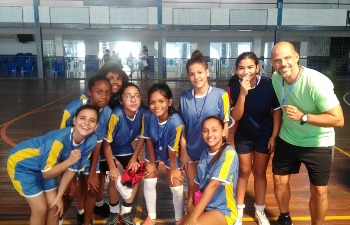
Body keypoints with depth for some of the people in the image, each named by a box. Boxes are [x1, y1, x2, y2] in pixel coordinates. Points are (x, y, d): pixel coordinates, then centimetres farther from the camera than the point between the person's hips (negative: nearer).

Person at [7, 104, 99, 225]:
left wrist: (59, 196, -4)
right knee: (41, 209, -4)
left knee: (54, 206, 6)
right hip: (21, 163, -5)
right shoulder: (60, 139, -38)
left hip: (46, 165, 6)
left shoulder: (91, 141, -20)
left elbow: (72, 169, -7)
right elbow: (46, 173, -25)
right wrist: (69, 161, -32)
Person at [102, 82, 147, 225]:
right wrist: (112, 168, -19)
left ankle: (125, 212, 16)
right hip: (109, 149, -4)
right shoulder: (116, 115, -35)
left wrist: (134, 158, -4)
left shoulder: (142, 113, -23)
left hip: (125, 148, 4)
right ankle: (114, 213, 15)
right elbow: (106, 143, -25)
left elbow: (142, 137, -6)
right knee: (114, 179, -14)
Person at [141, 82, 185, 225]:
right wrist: (152, 163, -3)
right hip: (153, 151, 3)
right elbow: (149, 140, -13)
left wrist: (173, 169, -10)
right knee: (149, 182, 6)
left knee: (176, 186, 0)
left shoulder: (176, 123, -39)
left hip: (171, 154, -3)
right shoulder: (148, 117, -30)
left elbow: (172, 149, -25)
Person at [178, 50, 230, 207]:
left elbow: (224, 126, -8)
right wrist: (183, 152, 0)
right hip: (191, 152, 3)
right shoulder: (184, 97, -4)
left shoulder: (220, 95, -14)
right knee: (193, 189, 17)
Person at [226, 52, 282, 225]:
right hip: (243, 134, 0)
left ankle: (259, 211, 30)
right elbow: (235, 116, -22)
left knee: (260, 172, 12)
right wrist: (242, 94, -35)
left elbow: (277, 110, -8)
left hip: (265, 134, 0)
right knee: (244, 171, 12)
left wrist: (274, 136, -7)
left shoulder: (268, 84, -21)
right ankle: (239, 210, 28)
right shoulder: (233, 86, -19)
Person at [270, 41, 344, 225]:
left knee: (318, 190, 4)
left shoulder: (317, 82, -28)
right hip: (287, 140, 5)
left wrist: (302, 117, -33)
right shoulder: (276, 78, -10)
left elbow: (338, 120, -27)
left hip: (318, 144, -4)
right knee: (279, 180, 12)